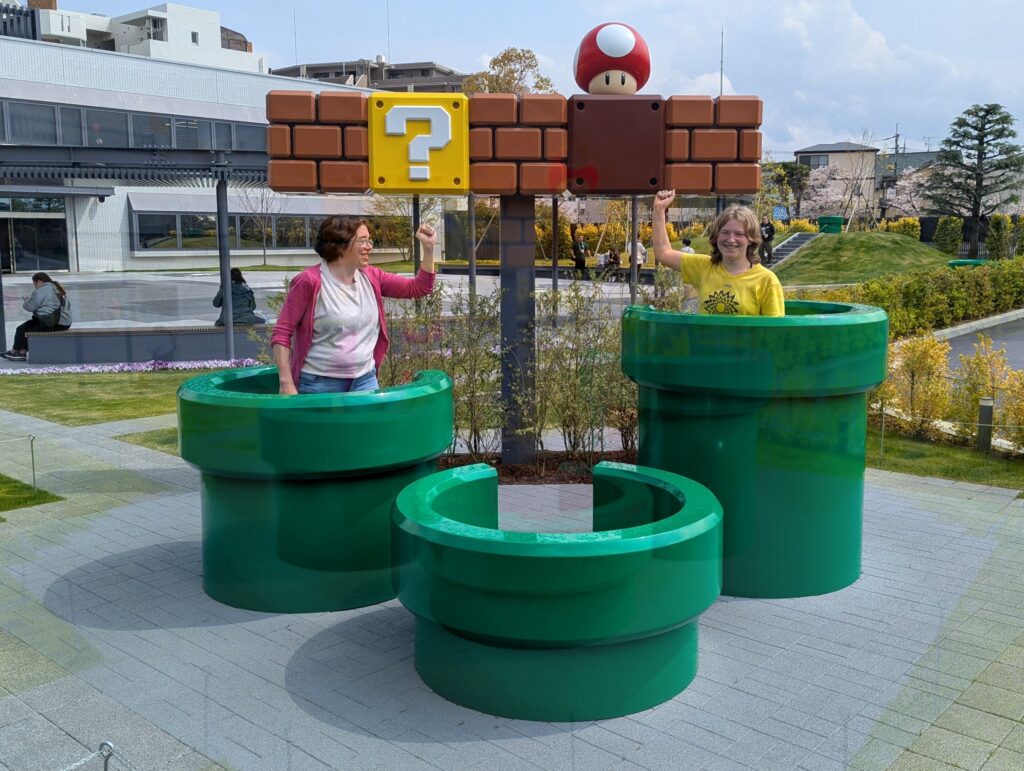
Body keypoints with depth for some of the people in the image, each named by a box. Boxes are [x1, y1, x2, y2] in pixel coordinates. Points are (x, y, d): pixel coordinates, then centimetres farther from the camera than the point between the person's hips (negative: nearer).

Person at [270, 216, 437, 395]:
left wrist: (428, 247, -3)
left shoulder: (371, 277, 4)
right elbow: (282, 333, -11)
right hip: (319, 383, -5)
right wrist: (286, 382, -17)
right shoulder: (310, 281, -13)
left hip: (365, 380, 5)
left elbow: (418, 288, 8)